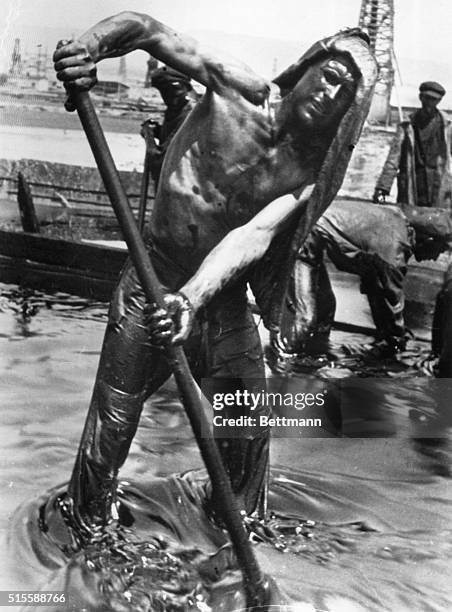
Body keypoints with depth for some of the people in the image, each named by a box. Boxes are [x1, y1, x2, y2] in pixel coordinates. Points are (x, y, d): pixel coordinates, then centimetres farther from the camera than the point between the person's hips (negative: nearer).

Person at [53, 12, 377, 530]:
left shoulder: (307, 174, -6)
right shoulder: (239, 92, -8)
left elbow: (256, 234, -24)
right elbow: (147, 29, -7)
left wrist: (193, 297, -40)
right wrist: (88, 46, -30)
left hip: (223, 300, 2)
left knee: (250, 431, 7)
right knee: (111, 431, 1)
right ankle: (91, 527, 26)